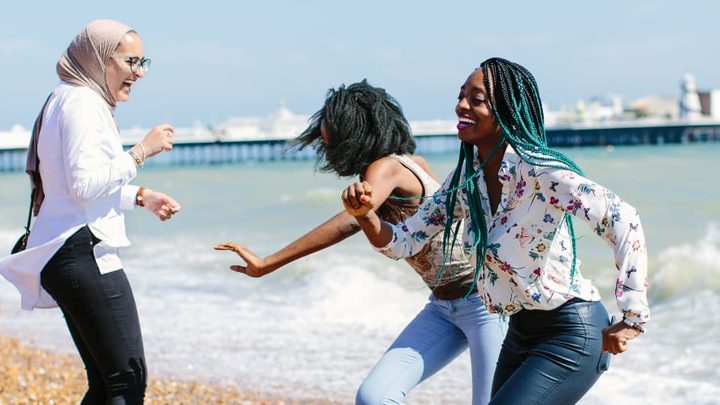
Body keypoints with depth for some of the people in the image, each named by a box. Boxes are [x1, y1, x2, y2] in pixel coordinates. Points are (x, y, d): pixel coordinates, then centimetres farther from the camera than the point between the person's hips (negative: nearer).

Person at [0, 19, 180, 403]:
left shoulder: (70, 100, 21)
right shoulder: (81, 102, -11)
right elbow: (85, 183, -19)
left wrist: (140, 197, 22)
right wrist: (141, 151, -13)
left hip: (68, 254, 11)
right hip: (84, 253, -11)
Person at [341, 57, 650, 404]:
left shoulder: (538, 171, -22)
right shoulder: (466, 179, 2)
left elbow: (622, 220, -31)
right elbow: (402, 243, 7)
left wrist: (632, 320, -28)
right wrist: (364, 213, -14)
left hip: (570, 335, -9)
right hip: (521, 333, 9)